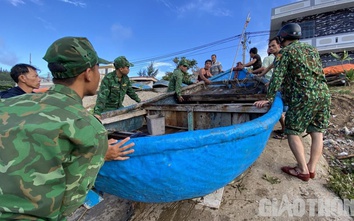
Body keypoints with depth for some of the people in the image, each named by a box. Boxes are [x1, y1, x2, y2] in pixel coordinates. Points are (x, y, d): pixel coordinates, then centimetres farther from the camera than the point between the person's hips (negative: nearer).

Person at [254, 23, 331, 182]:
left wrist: (269, 99, -9)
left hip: (303, 96, -7)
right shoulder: (312, 49, 21)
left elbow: (277, 76, -9)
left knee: (292, 132, 2)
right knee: (317, 133, 9)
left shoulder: (286, 51, 0)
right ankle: (311, 168, 18)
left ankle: (303, 170, 4)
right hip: (324, 94, 8)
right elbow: (318, 73, 26)